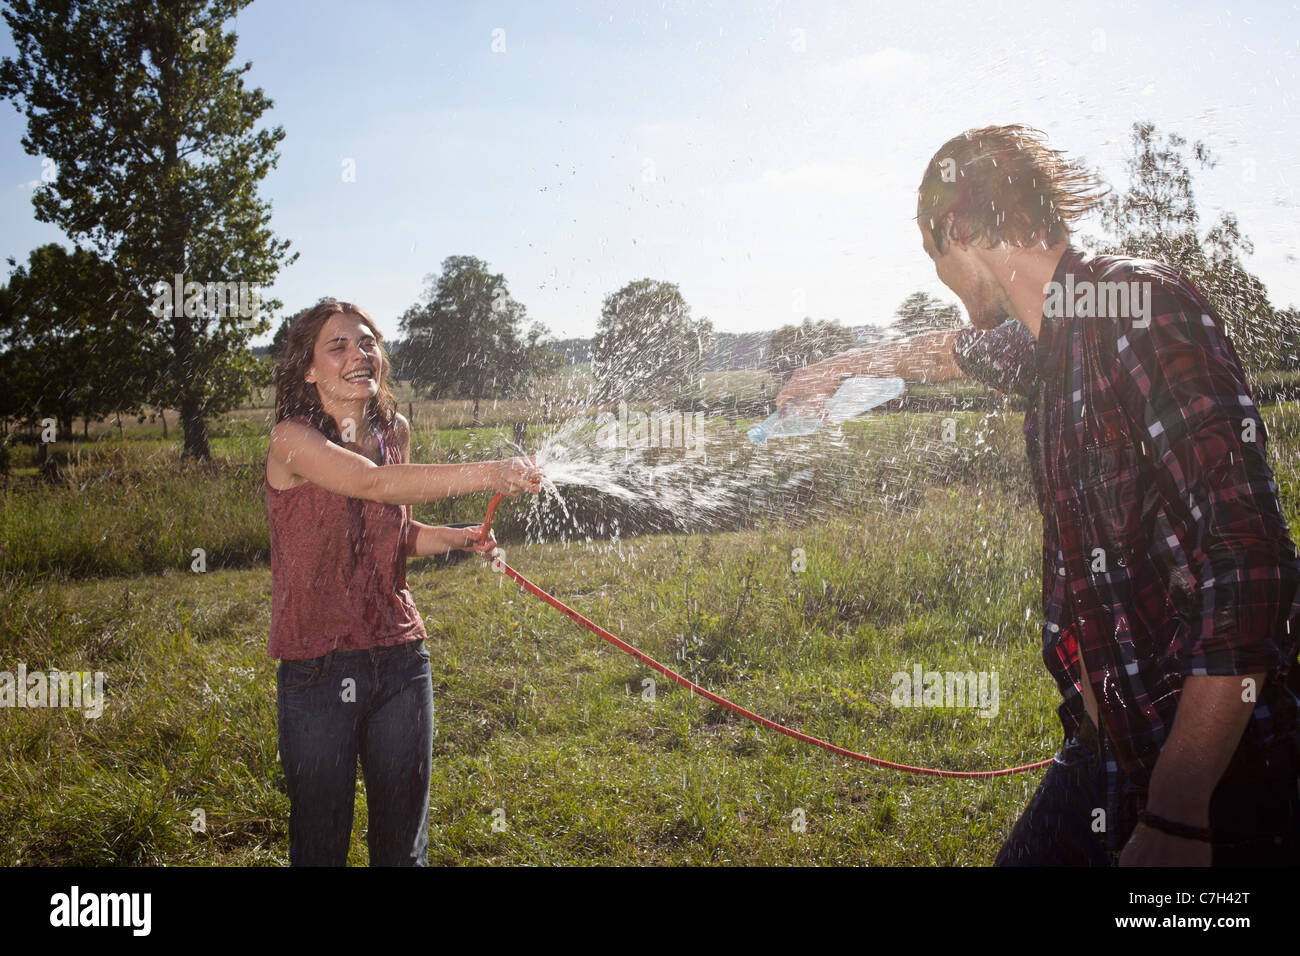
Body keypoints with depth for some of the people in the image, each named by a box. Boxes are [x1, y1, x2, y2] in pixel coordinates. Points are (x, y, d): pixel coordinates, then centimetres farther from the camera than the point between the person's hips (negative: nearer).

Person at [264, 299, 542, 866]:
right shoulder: (292, 441, -11)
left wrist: (458, 538, 4)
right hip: (318, 670, -5)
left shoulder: (392, 434, 8)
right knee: (320, 841, 7)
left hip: (400, 661, 5)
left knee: (403, 841, 14)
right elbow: (372, 483, -29)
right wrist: (484, 475, -38)